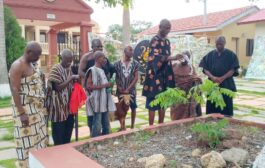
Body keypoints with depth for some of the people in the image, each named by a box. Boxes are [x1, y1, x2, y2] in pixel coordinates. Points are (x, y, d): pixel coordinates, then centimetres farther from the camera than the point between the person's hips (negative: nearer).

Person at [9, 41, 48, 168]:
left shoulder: (31, 64, 12)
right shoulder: (17, 66, -15)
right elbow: (15, 90, -20)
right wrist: (22, 113, -24)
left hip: (36, 108, 9)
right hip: (25, 108, -9)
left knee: (39, 136, 15)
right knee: (27, 139, 0)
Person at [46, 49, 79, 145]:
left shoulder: (69, 68, 9)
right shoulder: (55, 69, -14)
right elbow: (58, 87, -20)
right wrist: (71, 78, -21)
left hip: (68, 103, 8)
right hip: (58, 105, -8)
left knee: (69, 126, 15)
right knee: (59, 130, 2)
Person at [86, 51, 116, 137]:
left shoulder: (102, 70, 15)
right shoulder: (92, 70, -9)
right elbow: (88, 86, -17)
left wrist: (108, 85, 4)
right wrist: (104, 85, -17)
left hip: (105, 101, 8)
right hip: (97, 102, -8)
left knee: (106, 124, 13)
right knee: (97, 125, -5)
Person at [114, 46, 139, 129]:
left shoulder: (135, 63, -1)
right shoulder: (117, 64, 1)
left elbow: (136, 78, -5)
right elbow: (116, 78, 3)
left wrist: (128, 89, -12)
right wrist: (119, 88, -9)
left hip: (131, 90, 0)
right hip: (121, 90, 0)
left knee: (133, 107, 7)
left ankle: (132, 125, 21)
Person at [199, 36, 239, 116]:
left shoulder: (230, 54, 1)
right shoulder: (210, 54, 7)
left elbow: (233, 69, -4)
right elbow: (205, 68, 2)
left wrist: (222, 78, -16)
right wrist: (212, 77, -14)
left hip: (226, 84, -2)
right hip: (212, 83, 2)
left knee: (225, 105, 0)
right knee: (212, 105, 1)